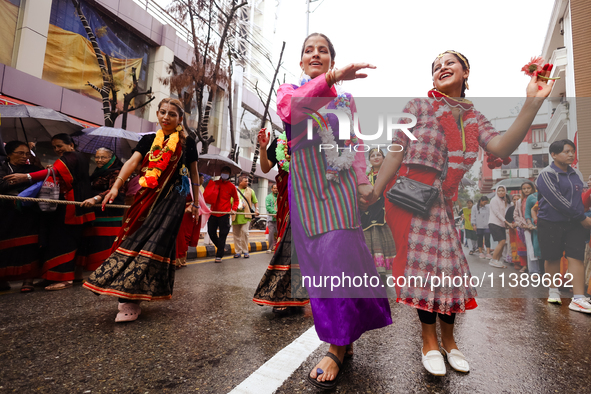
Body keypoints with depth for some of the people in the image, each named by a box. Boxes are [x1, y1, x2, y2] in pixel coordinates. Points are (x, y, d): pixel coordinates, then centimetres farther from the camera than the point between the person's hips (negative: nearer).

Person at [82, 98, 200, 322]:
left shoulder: (187, 143, 4)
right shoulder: (148, 140, 12)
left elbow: (194, 174, 9)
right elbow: (132, 162, -2)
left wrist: (196, 203, 9)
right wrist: (116, 186, -17)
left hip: (172, 198, -4)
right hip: (148, 197, 4)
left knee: (155, 243, -11)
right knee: (133, 239, 1)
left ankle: (131, 298, -5)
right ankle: (128, 296, 14)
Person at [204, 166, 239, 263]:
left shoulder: (231, 186, 3)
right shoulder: (214, 183, 6)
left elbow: (236, 199, 11)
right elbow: (206, 196, 7)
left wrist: (234, 209, -3)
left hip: (224, 214, -2)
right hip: (213, 212, 3)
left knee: (223, 234, -1)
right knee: (211, 232, 6)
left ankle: (219, 256, 7)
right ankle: (220, 246, 32)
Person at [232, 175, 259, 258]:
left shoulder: (250, 191, 11)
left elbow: (255, 201, 14)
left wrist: (256, 210, -1)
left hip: (246, 216, -1)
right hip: (236, 216, 1)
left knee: (244, 232, -8)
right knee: (236, 234, 6)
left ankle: (245, 251, 5)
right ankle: (238, 251, 17)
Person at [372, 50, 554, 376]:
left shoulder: (473, 117, 12)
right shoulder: (419, 105, 2)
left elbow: (501, 148, -7)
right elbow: (396, 153, -4)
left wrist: (532, 104, -15)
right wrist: (374, 194, -9)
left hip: (443, 200, 4)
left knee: (448, 264, 7)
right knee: (424, 263, -2)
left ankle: (448, 339, 29)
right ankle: (430, 341, 17)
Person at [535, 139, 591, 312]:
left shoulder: (576, 173, 13)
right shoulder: (546, 174, -8)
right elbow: (558, 201, -16)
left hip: (575, 223, 5)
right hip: (551, 223, -4)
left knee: (576, 257, -4)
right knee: (552, 258, 7)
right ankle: (553, 291, 23)